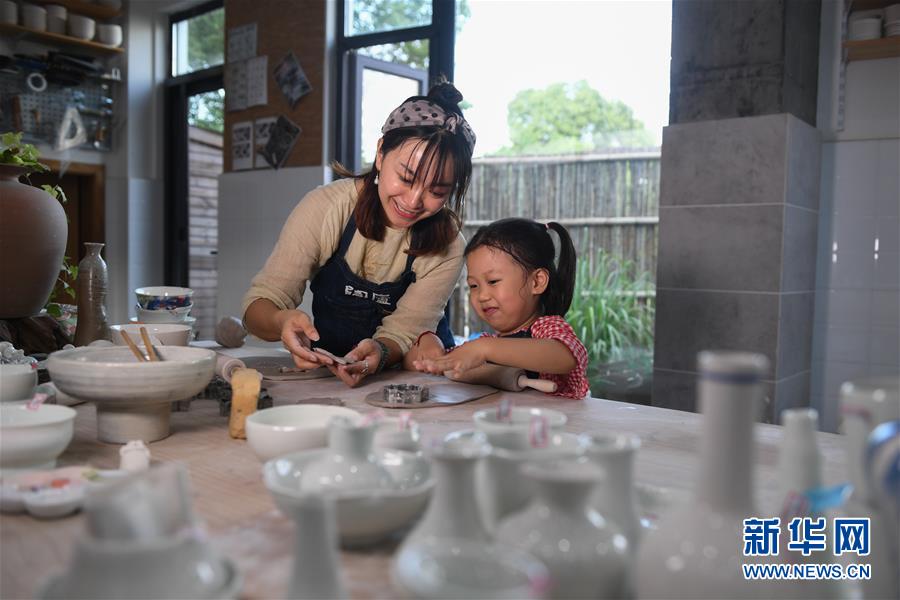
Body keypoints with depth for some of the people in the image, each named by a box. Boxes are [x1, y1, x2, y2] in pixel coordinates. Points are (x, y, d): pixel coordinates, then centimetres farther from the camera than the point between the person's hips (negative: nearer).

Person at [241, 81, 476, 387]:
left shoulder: (447, 247, -13)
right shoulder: (326, 207, -16)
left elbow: (403, 331, -15)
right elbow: (261, 301, -15)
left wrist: (380, 351, -38)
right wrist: (284, 322, -38)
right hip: (326, 373, 1)